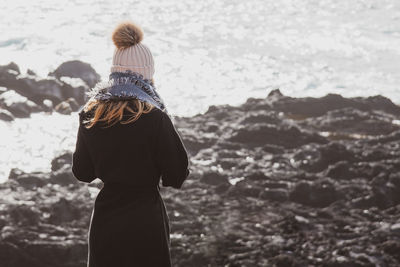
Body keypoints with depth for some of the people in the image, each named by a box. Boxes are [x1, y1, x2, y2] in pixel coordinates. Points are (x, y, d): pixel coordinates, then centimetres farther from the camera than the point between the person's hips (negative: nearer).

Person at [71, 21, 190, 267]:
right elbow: (176, 175, -9)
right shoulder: (155, 118, -15)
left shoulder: (90, 116, -2)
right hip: (146, 219, -4)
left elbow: (82, 173, 8)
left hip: (104, 220, 4)